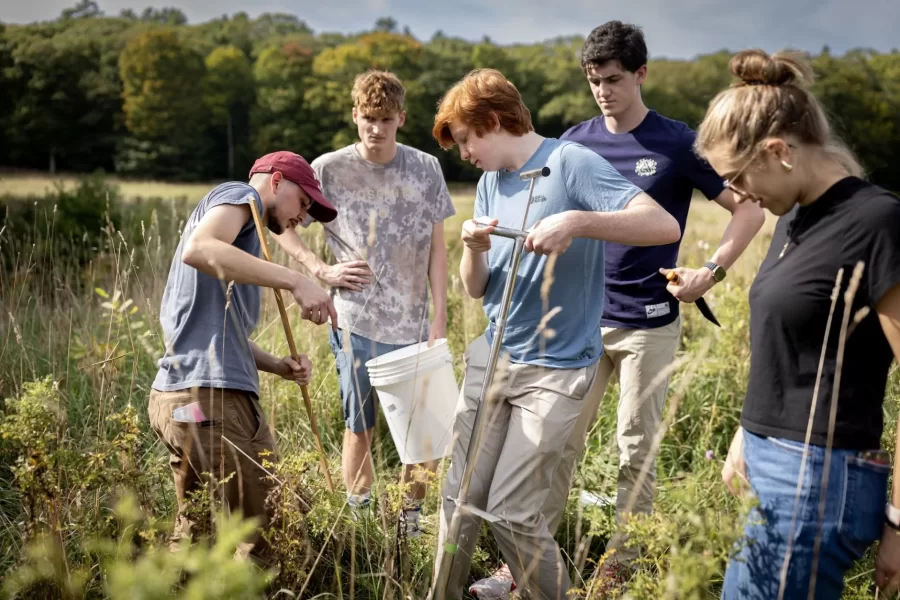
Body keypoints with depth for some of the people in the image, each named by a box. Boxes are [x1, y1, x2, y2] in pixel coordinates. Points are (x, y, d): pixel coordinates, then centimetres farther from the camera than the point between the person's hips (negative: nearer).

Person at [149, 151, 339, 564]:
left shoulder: (244, 236, 29)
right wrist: (295, 280, -25)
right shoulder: (239, 195, 1)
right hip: (211, 395, -10)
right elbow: (198, 249, -22)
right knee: (266, 538, -7)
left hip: (177, 398, 10)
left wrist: (278, 366, 7)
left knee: (194, 536, 16)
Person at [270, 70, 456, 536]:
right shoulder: (328, 169, -2)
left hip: (413, 323, 2)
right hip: (356, 322, -2)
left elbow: (437, 249, 6)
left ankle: (414, 522, 23)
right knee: (360, 427, 7)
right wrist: (322, 271, -4)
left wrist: (439, 319, 1)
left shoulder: (425, 169, 3)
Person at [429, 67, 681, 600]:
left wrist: (578, 221, -36)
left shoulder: (570, 163, -12)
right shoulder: (491, 183, 10)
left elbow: (665, 226, -23)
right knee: (460, 495, 9)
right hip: (492, 357, 7)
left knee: (511, 512, -6)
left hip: (556, 370, -6)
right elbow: (476, 289, 10)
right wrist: (474, 250, -12)